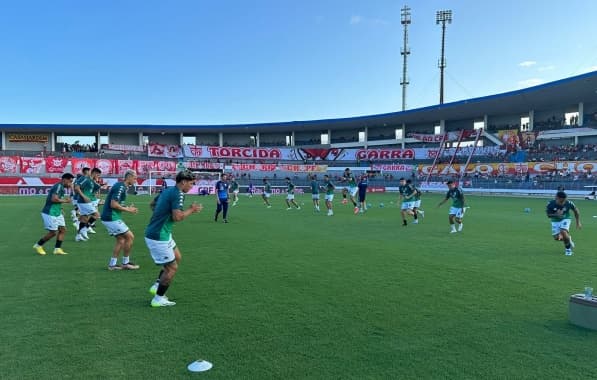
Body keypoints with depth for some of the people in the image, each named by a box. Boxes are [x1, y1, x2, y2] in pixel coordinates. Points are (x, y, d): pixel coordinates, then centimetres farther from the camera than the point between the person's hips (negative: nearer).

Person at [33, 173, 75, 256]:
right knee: (53, 232, -2)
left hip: (57, 213, 10)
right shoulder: (58, 186, -17)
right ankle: (38, 245, 17)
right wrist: (65, 201, -16)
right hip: (50, 213, -10)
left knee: (63, 229, 5)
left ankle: (57, 249, 9)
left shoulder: (61, 187, 13)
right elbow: (54, 199, -28)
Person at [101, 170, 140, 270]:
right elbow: (113, 204, -23)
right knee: (130, 236, -4)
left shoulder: (122, 187, 14)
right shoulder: (120, 187, -17)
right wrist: (128, 210, -13)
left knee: (121, 239, 13)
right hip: (111, 218, -10)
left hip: (110, 217, 10)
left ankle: (112, 264, 15)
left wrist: (127, 207, 7)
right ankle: (125, 263, 6)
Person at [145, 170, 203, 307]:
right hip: (158, 237, -10)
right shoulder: (178, 194, -18)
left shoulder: (167, 191, 10)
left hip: (154, 233, 10)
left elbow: (152, 204, 23)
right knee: (172, 267, 0)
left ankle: (157, 286, 26)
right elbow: (177, 217, -26)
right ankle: (158, 299, 11)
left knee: (177, 257, 22)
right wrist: (191, 210, -12)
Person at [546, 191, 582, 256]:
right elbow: (548, 215, -15)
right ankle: (568, 239, 31)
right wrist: (556, 214, -36)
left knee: (563, 232, -26)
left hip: (565, 219, -1)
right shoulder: (550, 204, -25)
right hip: (555, 221, 2)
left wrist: (578, 222, 1)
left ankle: (568, 248, -1)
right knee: (556, 237, -4)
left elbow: (576, 211, -4)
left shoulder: (569, 203, -23)